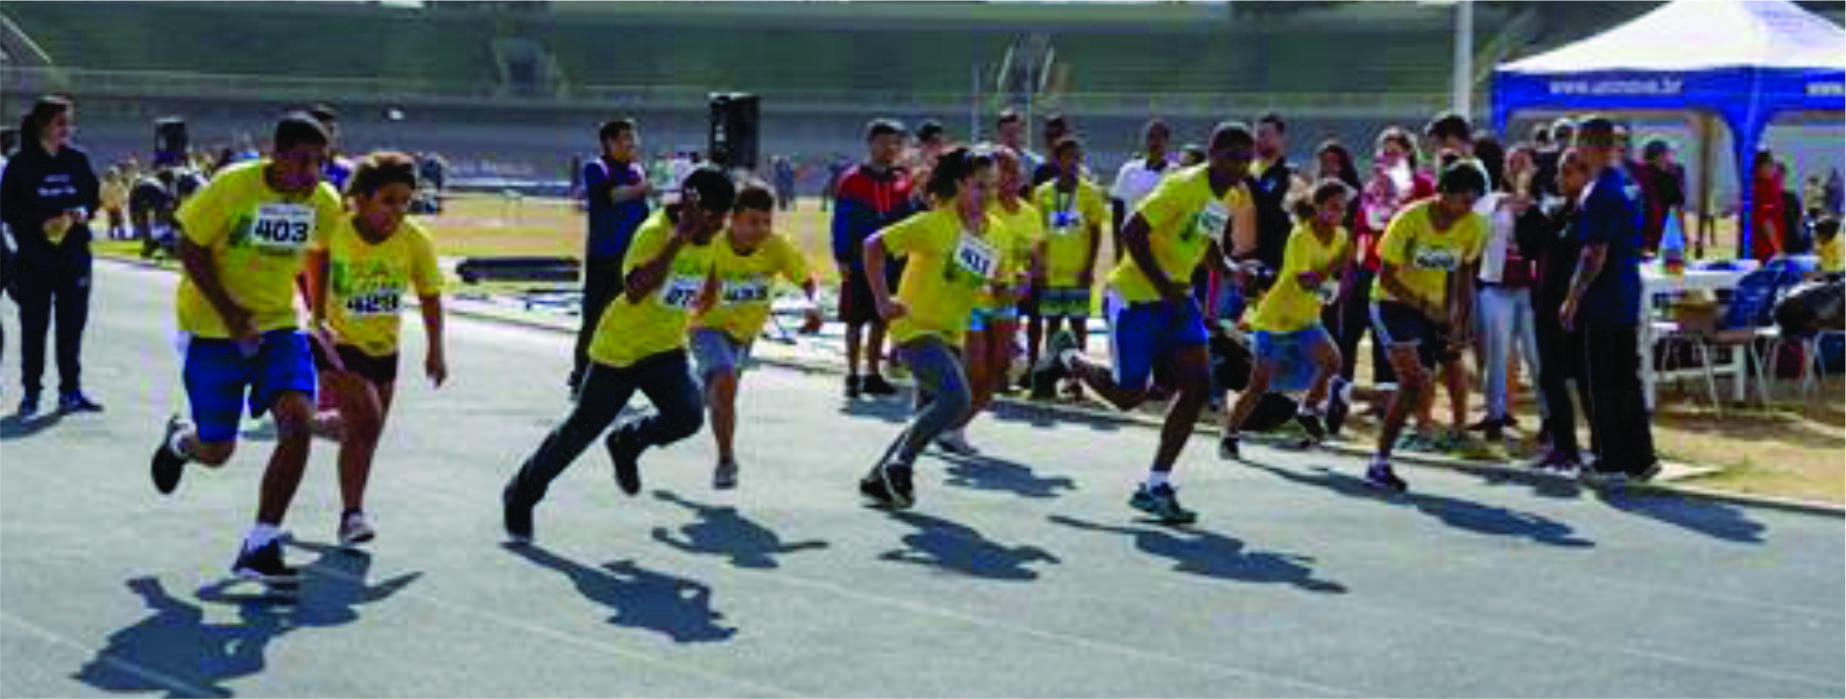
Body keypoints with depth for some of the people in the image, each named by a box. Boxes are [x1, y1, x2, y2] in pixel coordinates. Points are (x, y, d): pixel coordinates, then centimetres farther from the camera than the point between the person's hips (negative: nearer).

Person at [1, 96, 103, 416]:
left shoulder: (77, 159, 6)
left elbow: (94, 195, 13)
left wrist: (84, 211, -8)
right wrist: (40, 223, -17)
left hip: (74, 254, 3)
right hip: (35, 256, -3)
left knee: (72, 324, 5)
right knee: (34, 325, 2)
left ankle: (70, 392, 14)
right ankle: (30, 393, 10)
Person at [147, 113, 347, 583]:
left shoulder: (325, 201, -5)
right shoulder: (232, 186, -18)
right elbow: (189, 247, -11)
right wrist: (228, 311, -19)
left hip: (278, 325, 3)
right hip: (212, 329, -3)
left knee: (297, 421, -20)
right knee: (216, 451, 3)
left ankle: (260, 547, -9)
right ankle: (179, 442, 45)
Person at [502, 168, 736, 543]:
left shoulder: (710, 239, -2)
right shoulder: (654, 232, -23)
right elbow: (635, 291, -39)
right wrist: (679, 238, -41)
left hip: (666, 350, 5)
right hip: (619, 348, -5)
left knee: (688, 416, -20)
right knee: (580, 431, 3)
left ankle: (627, 444, 11)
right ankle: (521, 494, 24)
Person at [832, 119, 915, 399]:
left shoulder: (903, 182, 6)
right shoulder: (851, 181, -5)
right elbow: (841, 223, -5)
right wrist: (841, 259, -10)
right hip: (859, 264, -4)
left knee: (881, 321, 9)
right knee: (855, 322, 3)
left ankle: (873, 375, 18)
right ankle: (853, 376, 10)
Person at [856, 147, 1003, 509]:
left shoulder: (993, 231, 5)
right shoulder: (936, 223, -15)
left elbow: (993, 276, 22)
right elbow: (874, 245, -13)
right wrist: (882, 300, -16)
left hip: (951, 335, 8)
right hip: (916, 327, -8)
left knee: (933, 413, 9)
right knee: (956, 397, -24)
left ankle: (879, 478, 24)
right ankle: (899, 464, -9)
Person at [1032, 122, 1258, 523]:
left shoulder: (1235, 197, 5)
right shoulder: (1185, 186, -21)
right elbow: (1132, 232, -23)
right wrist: (1163, 286, -25)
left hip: (1178, 297, 8)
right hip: (1135, 296, -8)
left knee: (1198, 384, -8)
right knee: (1128, 394, -2)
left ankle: (1156, 487, 0)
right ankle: (1068, 359, 30)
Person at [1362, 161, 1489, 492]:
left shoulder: (1474, 227, -7)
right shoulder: (1409, 220, -21)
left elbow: (1464, 274, 8)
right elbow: (1386, 277, -17)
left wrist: (1462, 320, 0)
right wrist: (1425, 306, -25)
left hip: (1434, 311, 6)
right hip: (1393, 303, -6)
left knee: (1418, 391, 3)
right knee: (1413, 380, -21)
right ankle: (1380, 463, -15)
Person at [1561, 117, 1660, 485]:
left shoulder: (1601, 193, -18)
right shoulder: (1629, 186, 12)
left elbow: (1595, 256, -20)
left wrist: (1572, 301, -14)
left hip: (1603, 303, -9)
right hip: (1627, 301, 9)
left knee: (1604, 385, -2)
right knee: (1626, 379, 14)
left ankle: (1612, 462, 2)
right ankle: (1640, 457, 18)